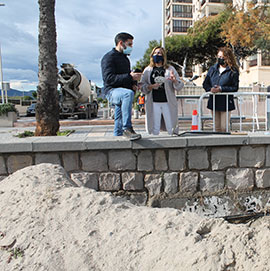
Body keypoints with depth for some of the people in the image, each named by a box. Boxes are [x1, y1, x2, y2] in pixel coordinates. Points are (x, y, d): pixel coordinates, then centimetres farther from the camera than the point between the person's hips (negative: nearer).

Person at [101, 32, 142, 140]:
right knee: (128, 94, -39)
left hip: (123, 91, 9)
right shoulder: (109, 57, -6)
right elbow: (109, 78, -19)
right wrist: (130, 77, -24)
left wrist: (133, 84, 11)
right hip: (111, 91, -9)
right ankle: (127, 128, -39)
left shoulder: (125, 58, 23)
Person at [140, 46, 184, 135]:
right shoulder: (148, 70, 16)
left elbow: (180, 86, 7)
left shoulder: (170, 69, 13)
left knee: (171, 130, -2)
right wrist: (151, 87, -11)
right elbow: (142, 86, 7)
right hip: (153, 103, 0)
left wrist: (174, 81, -14)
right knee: (155, 130, -2)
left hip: (168, 102, 0)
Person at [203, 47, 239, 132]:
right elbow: (205, 83, 12)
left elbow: (235, 88, -7)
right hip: (213, 102, 4)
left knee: (224, 128, -4)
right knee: (217, 128, 9)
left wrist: (221, 89, -18)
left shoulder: (233, 71, -3)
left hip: (226, 103, -4)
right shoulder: (213, 69, 11)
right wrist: (210, 89, -9)